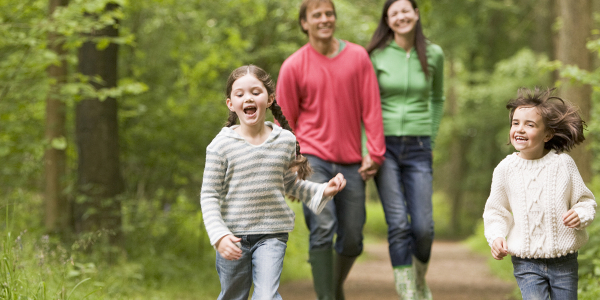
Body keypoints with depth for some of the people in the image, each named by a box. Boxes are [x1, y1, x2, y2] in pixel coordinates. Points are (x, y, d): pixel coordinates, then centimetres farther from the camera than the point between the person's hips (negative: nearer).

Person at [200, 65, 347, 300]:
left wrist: (323, 191, 3)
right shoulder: (221, 146, -9)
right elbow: (209, 195, -7)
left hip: (272, 234, 1)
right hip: (232, 237, -1)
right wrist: (219, 236, -18)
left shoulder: (285, 141, 1)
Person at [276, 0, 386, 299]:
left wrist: (375, 153, -5)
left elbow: (371, 108, 2)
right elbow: (285, 121, 4)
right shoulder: (293, 66, -3)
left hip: (350, 162, 2)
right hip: (313, 159, -2)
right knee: (322, 229, -17)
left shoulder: (358, 57, 2)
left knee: (352, 239, 8)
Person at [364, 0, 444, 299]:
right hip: (384, 147, -1)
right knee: (398, 224, -9)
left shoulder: (433, 54, 4)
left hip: (418, 149, 1)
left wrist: (431, 137, 11)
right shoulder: (377, 56, -2)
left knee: (423, 227, -4)